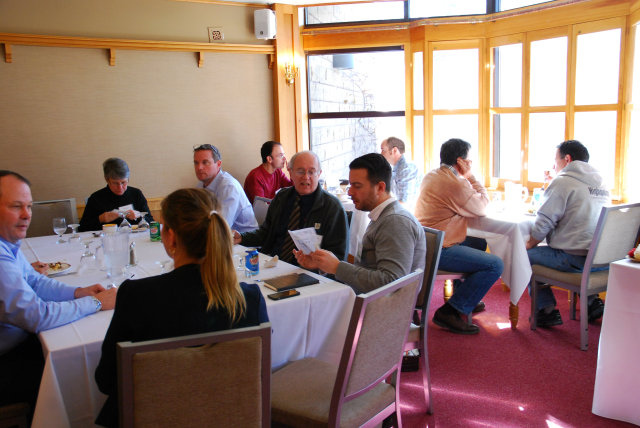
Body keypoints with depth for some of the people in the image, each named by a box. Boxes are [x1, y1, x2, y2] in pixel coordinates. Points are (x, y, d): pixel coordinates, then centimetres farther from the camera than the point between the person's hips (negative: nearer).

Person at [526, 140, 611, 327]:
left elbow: (544, 223, -13)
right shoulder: (601, 183, 14)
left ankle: (547, 310, 10)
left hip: (576, 259, -8)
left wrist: (528, 245, 4)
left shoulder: (562, 182, -10)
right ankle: (591, 300, 23)